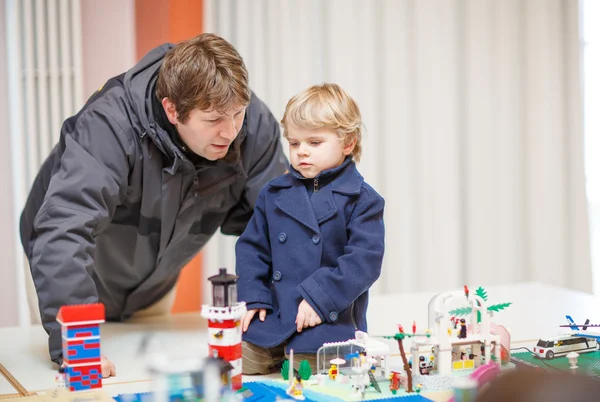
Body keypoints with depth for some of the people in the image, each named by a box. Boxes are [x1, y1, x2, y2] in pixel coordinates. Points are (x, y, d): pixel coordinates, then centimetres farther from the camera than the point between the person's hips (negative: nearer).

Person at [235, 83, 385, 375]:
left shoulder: (361, 200, -5)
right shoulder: (274, 193, 9)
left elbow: (365, 260, -13)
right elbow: (252, 247, 13)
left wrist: (319, 297, -19)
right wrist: (252, 296, 0)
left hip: (328, 327, -4)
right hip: (270, 322, 4)